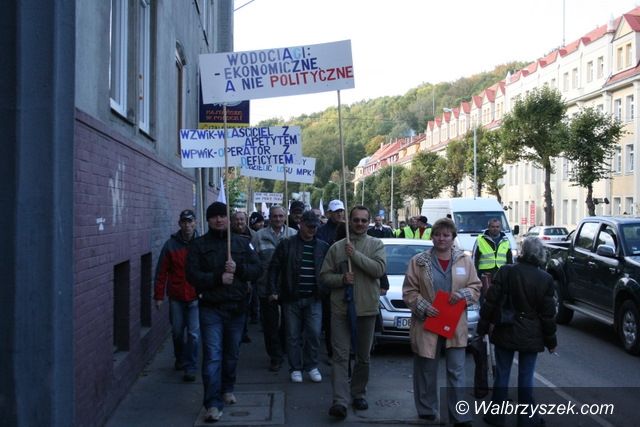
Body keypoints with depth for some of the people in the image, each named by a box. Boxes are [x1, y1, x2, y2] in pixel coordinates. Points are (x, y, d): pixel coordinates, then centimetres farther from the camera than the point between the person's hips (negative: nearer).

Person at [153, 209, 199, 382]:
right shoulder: (171, 244, -1)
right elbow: (161, 272, 1)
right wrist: (159, 295, 0)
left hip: (196, 297, -2)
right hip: (176, 297, 2)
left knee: (194, 334, -5)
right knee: (177, 331, 15)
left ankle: (190, 368, 6)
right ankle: (180, 358, 40)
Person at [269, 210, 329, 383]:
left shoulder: (323, 247, 7)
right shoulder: (287, 244, 1)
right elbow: (274, 268, 2)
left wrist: (324, 290, 3)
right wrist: (274, 290, -5)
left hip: (313, 299, 1)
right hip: (291, 298, -1)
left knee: (314, 333, -4)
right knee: (293, 335, 5)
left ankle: (311, 366, 15)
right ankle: (295, 368, 18)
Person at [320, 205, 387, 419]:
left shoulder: (376, 244, 3)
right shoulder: (336, 247, 6)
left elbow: (380, 269, -14)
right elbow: (324, 275, 6)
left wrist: (356, 255, -17)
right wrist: (341, 278, -13)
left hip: (366, 308, 0)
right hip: (340, 308, 0)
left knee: (363, 357, 12)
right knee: (340, 356, -6)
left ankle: (358, 394, 28)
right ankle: (340, 400, -9)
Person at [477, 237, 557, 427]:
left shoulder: (505, 272, -9)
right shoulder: (545, 279, -8)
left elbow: (491, 302, -7)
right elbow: (548, 313, -4)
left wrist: (483, 326, 5)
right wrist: (551, 340, 6)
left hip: (505, 333, 0)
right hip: (531, 336, 0)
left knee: (502, 375, 10)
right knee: (526, 377, 9)